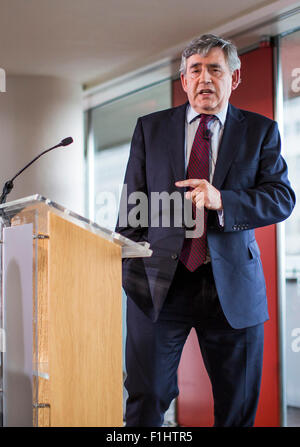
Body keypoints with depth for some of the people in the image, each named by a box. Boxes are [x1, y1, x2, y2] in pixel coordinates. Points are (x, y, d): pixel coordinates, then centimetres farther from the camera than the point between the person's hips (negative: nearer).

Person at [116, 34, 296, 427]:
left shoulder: (261, 131, 7)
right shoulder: (150, 128, 10)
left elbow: (282, 199, -3)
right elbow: (132, 206, 8)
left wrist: (222, 200, -20)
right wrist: (130, 273, 0)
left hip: (233, 288, 0)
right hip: (160, 283, 0)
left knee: (238, 406, 8)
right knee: (145, 400, 2)